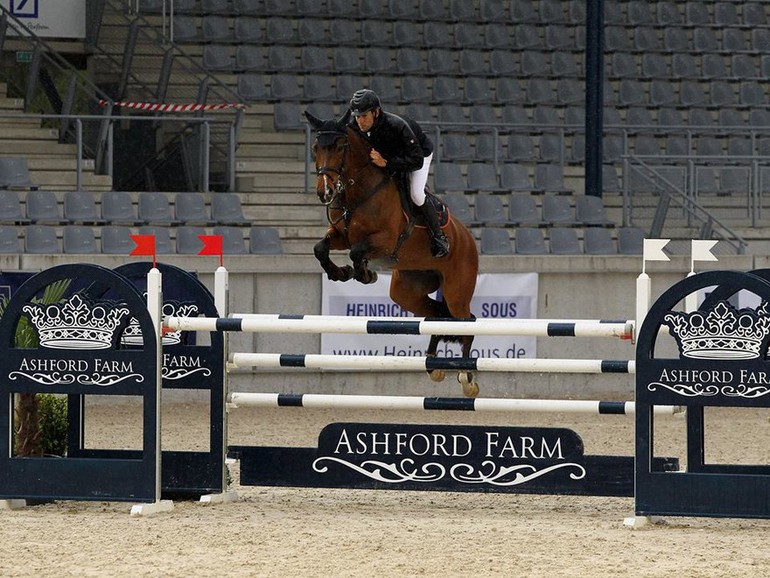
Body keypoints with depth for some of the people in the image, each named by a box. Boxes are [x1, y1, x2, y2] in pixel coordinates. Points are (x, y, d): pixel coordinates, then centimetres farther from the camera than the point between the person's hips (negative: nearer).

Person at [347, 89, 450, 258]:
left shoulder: (396, 125, -44)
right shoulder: (354, 127, -28)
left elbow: (416, 160, -44)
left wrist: (385, 163, -51)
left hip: (420, 152, -6)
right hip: (387, 154, 6)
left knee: (416, 194, -20)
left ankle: (438, 237, -3)